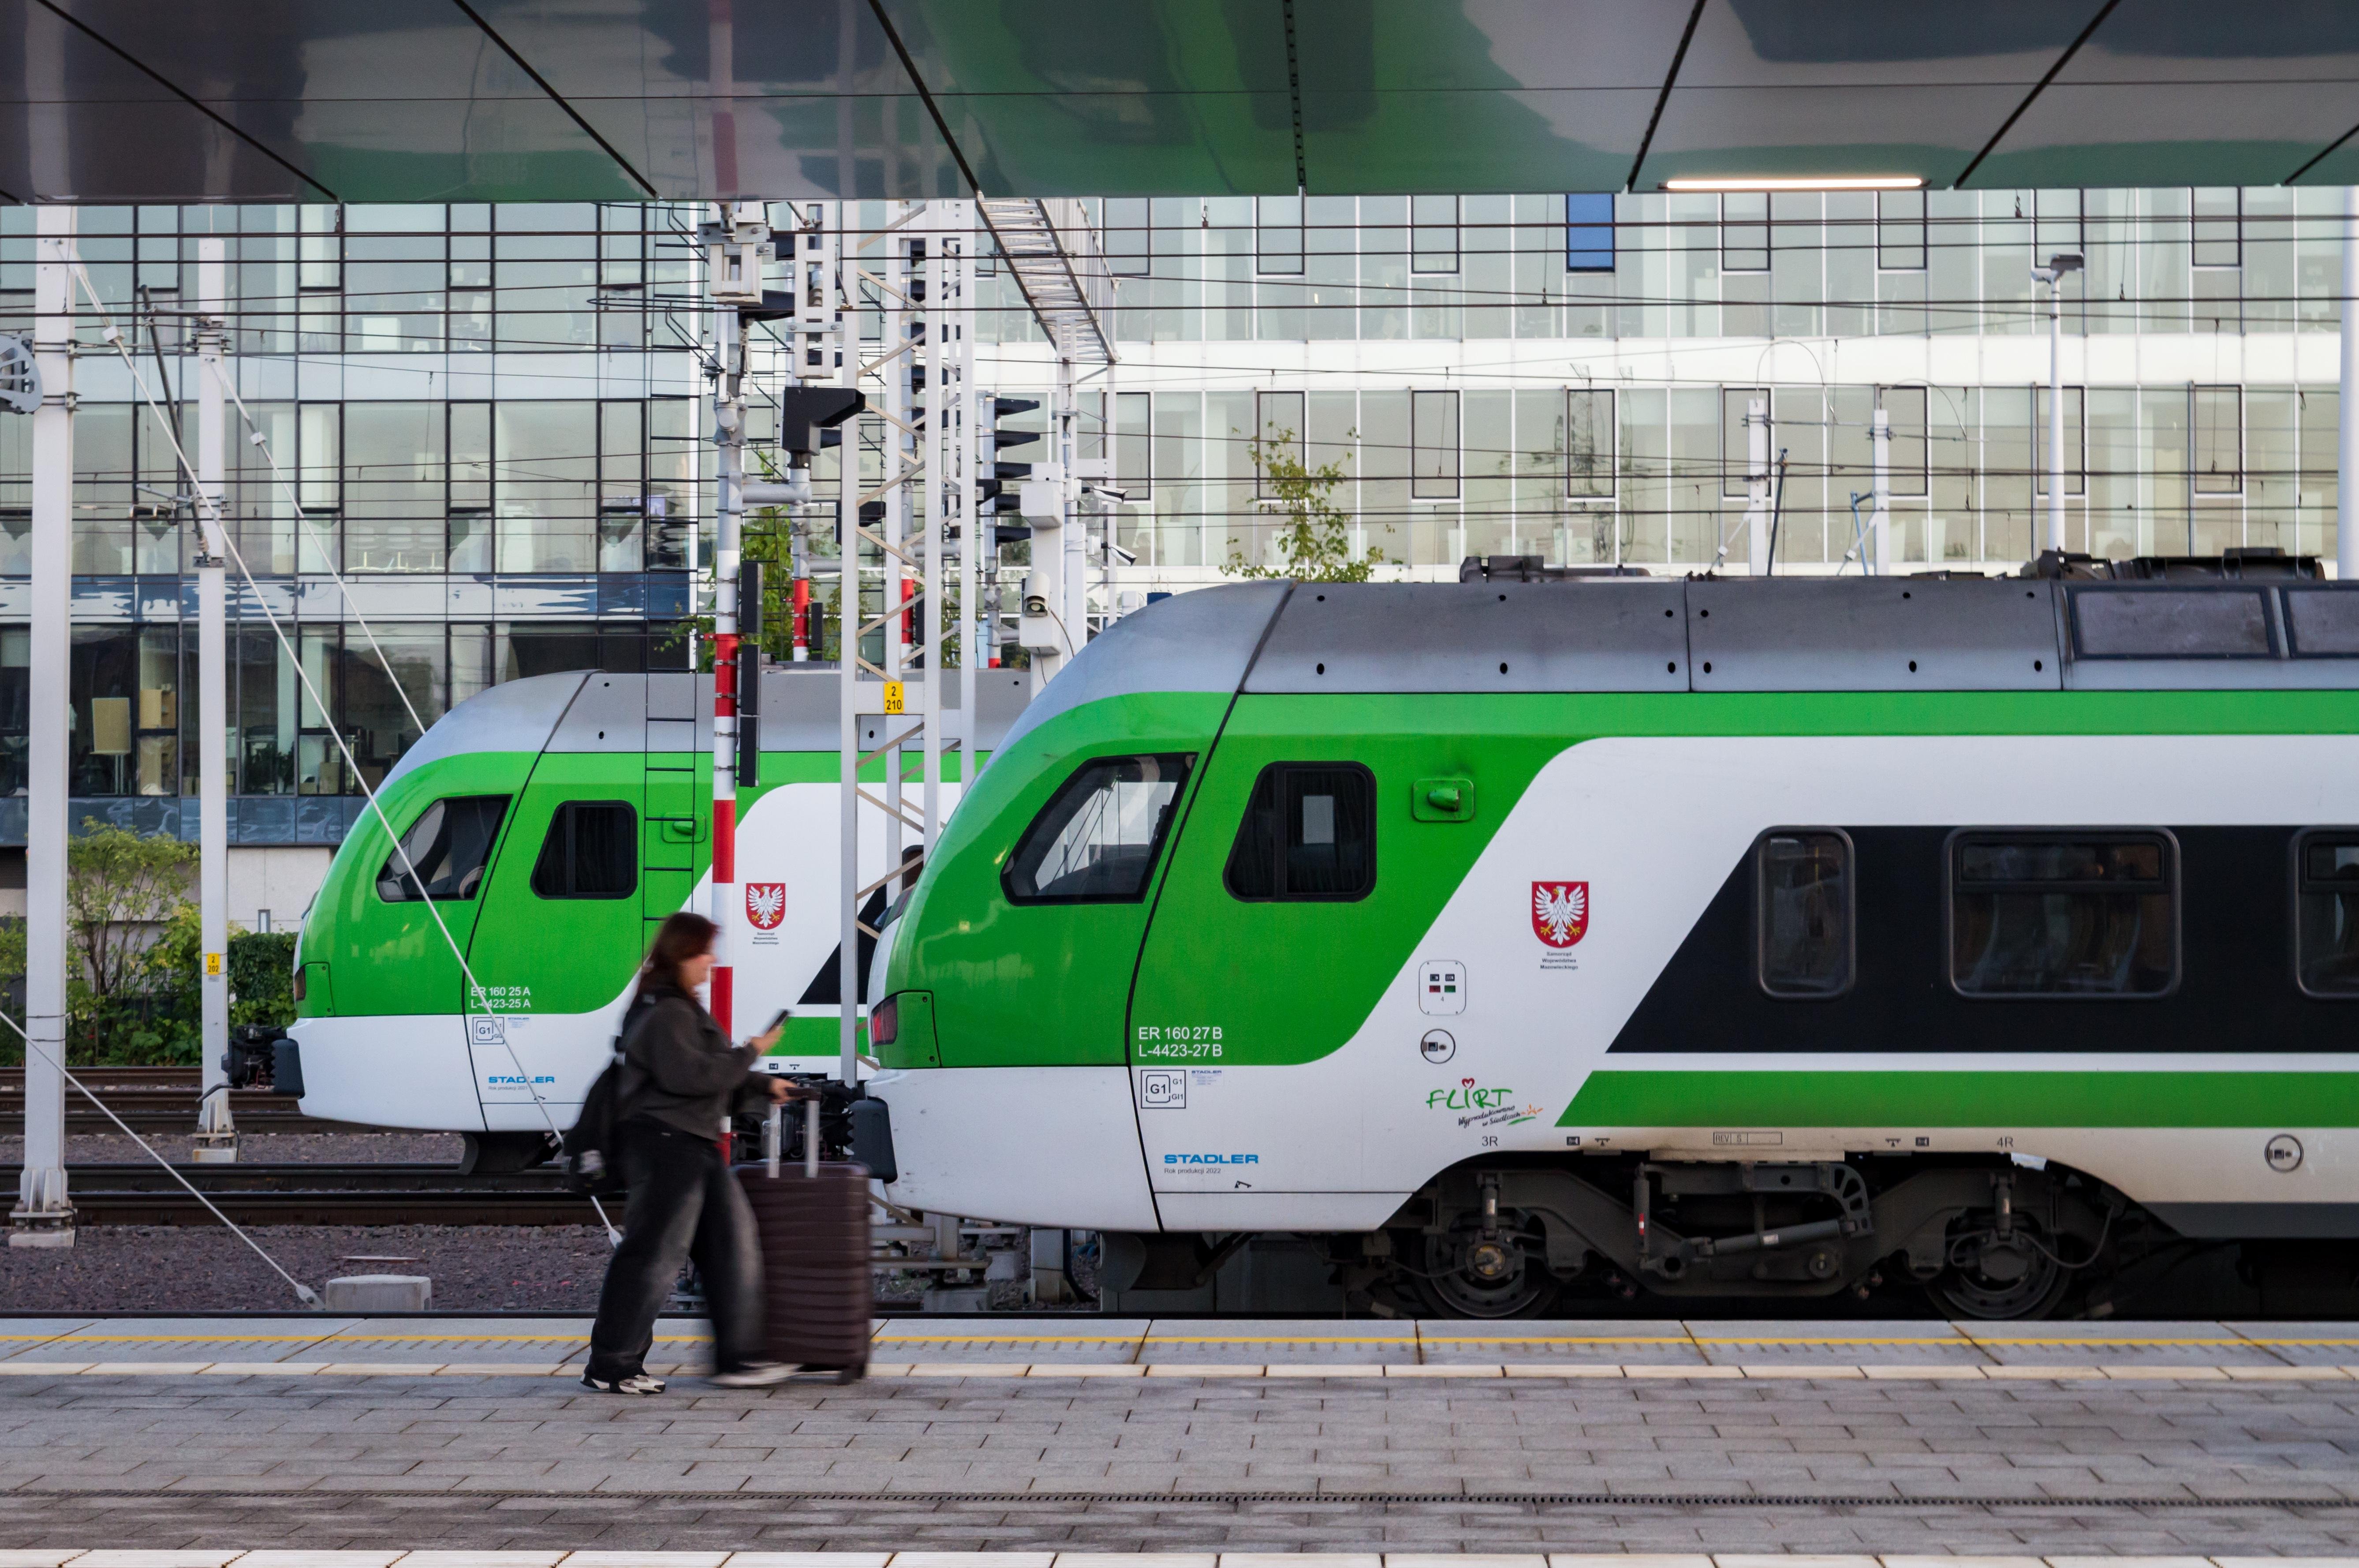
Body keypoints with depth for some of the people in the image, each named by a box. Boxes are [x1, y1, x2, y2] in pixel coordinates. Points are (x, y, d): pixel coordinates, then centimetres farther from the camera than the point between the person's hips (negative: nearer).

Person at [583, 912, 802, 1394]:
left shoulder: (684, 1010, 20)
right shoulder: (664, 1014, -15)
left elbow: (714, 1079, 27)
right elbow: (691, 1075, -25)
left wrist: (763, 1090, 16)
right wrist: (750, 1053, -16)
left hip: (694, 1147, 11)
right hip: (665, 1143, -11)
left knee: (732, 1244, 10)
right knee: (654, 1254, -8)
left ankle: (738, 1359, 14)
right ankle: (611, 1367, -3)